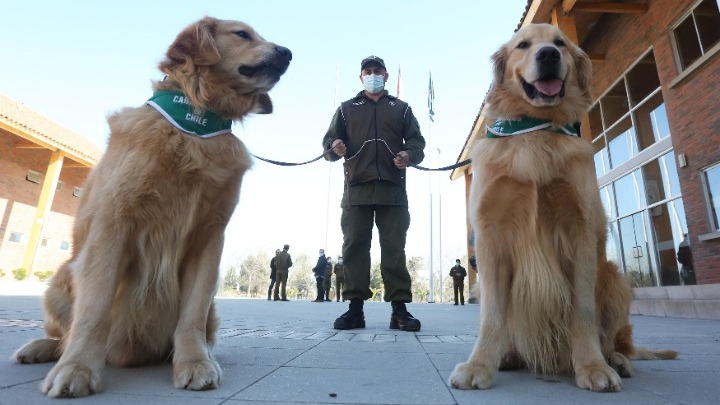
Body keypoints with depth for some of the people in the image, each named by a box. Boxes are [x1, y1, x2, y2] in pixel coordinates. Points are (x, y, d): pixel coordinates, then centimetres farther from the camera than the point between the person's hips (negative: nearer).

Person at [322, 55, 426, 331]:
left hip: (393, 189, 0)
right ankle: (355, 307, 3)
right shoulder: (347, 108, 21)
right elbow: (328, 140, 14)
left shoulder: (401, 108, 21)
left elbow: (417, 141, 14)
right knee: (354, 246, -3)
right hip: (356, 188, 1)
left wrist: (409, 155, -9)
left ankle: (399, 308, 1)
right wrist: (334, 148, -11)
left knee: (394, 248, -3)